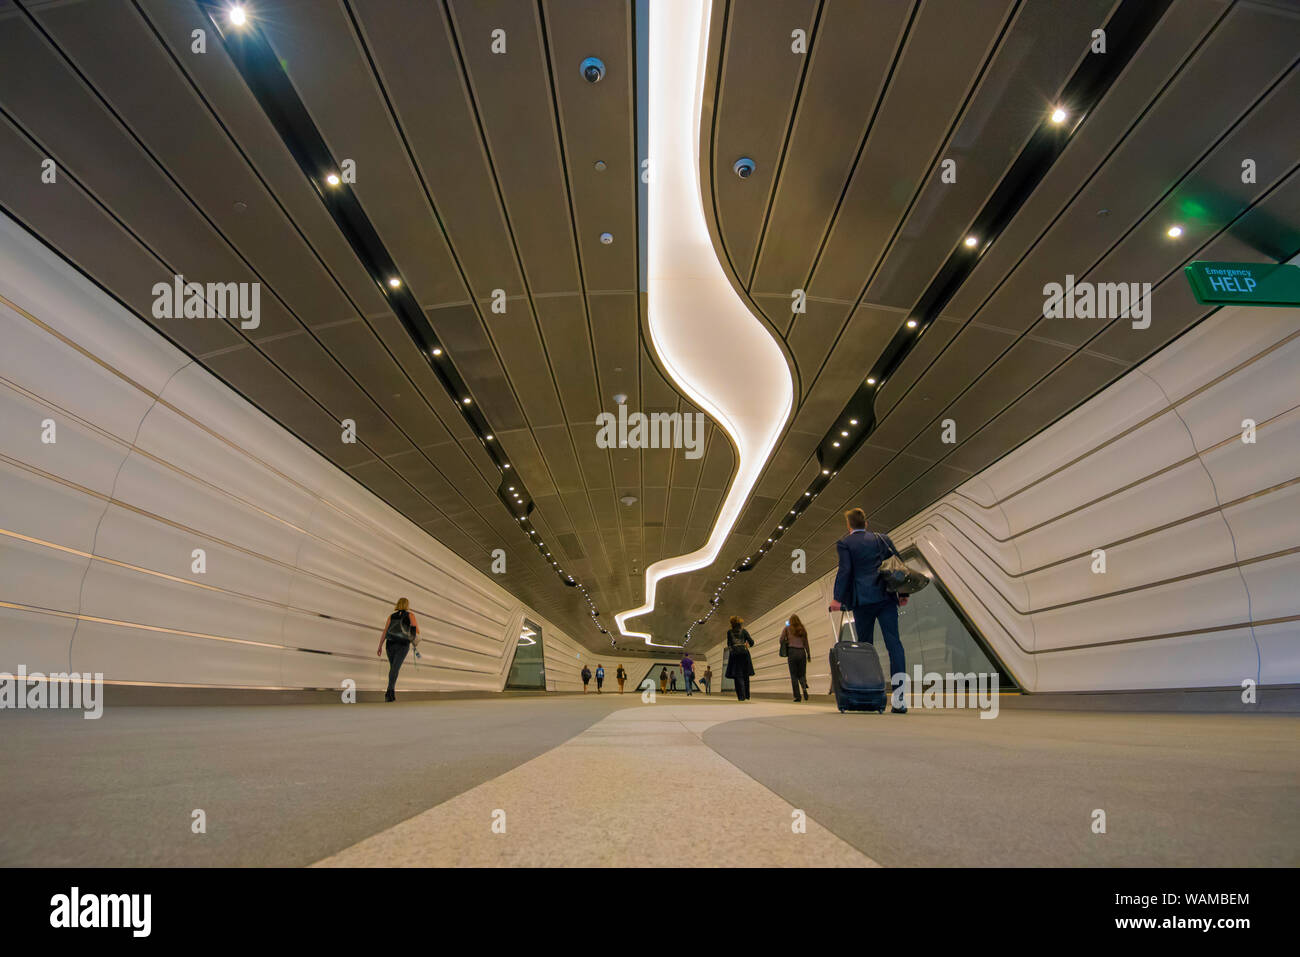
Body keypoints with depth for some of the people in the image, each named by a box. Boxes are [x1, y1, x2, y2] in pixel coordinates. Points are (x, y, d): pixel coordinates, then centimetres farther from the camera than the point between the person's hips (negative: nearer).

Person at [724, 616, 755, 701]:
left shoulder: (729, 632, 8)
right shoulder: (744, 631, 8)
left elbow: (729, 644, 4)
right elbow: (751, 642, 5)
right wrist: (750, 645, 27)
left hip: (735, 654, -1)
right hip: (744, 653, 1)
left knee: (738, 676, -2)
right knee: (745, 676, 13)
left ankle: (741, 696, -15)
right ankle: (747, 696, 13)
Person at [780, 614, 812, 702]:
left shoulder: (787, 628, 3)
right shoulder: (803, 629, 11)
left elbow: (781, 640, 1)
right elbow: (806, 643, 12)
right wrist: (809, 654, 17)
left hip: (792, 652, -2)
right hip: (802, 652, 2)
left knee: (794, 675, 3)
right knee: (802, 674, 12)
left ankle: (797, 696, -2)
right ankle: (804, 688, -18)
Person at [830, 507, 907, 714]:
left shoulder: (844, 543, 2)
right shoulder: (881, 538, 15)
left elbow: (844, 570, -8)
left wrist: (838, 598, -8)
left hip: (863, 600, -2)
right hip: (886, 598, 2)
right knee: (894, 644, -3)